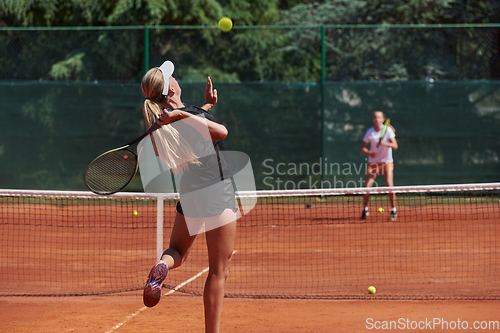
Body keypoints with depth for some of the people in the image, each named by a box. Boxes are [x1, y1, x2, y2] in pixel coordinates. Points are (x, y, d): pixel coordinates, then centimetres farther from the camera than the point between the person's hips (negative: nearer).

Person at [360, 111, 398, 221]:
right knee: (367, 187, -10)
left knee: (390, 186, -15)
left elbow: (395, 146, -14)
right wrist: (369, 153, -22)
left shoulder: (388, 130, -7)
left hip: (387, 162, -1)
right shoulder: (369, 132, -3)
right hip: (373, 162, 1)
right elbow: (363, 148, -1)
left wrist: (385, 143, -32)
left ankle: (393, 211, -3)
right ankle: (365, 210, 8)